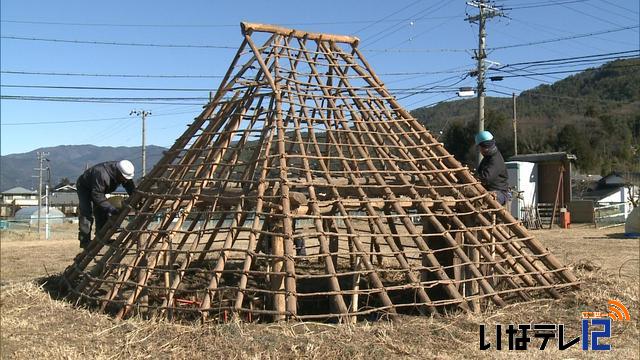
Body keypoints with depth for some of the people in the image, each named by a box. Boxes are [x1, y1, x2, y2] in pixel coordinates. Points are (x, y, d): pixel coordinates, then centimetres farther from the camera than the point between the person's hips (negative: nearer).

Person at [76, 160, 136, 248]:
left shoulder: (124, 175, -20)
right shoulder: (102, 174, -43)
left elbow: (132, 189, -10)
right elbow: (97, 195, -40)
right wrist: (110, 208, -43)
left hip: (99, 189, 7)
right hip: (84, 187, -7)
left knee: (102, 213, 2)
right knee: (87, 214, -18)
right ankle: (85, 240, -15)